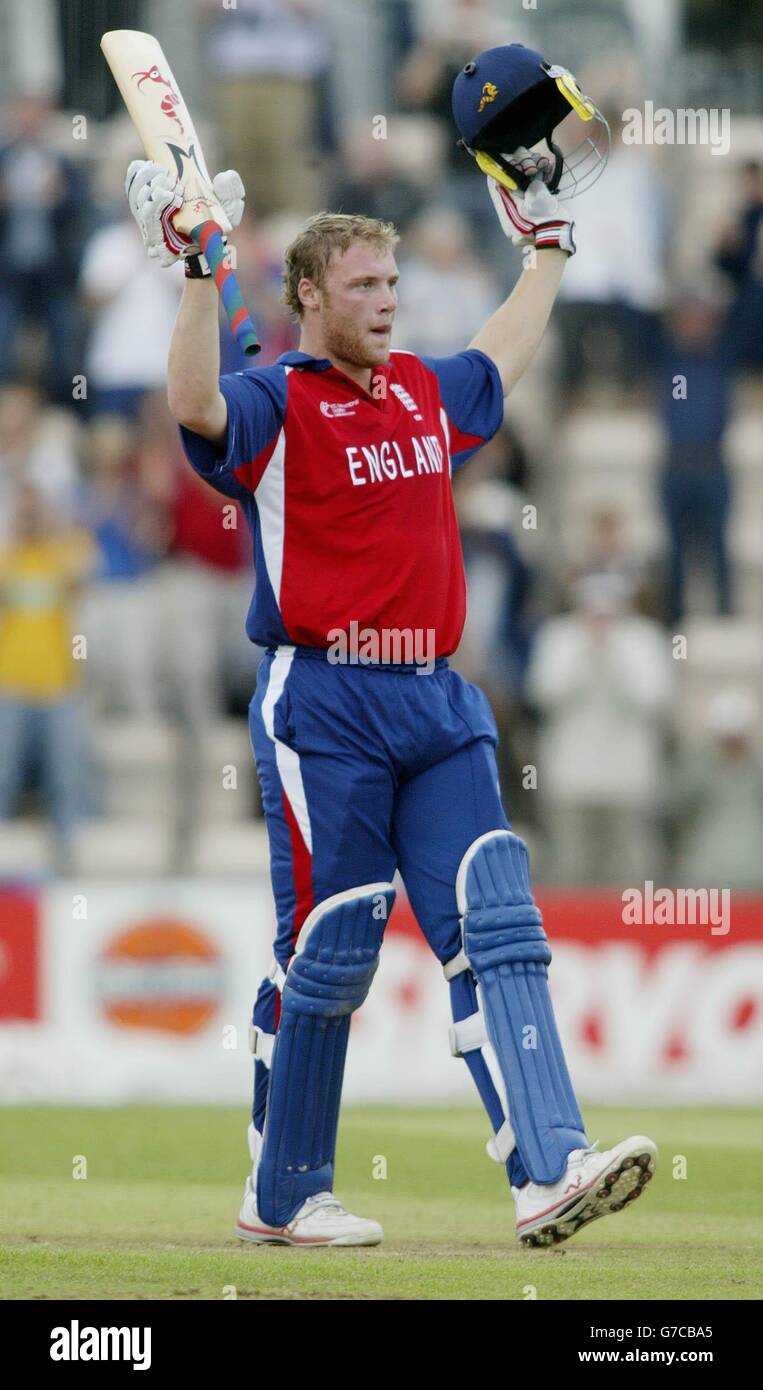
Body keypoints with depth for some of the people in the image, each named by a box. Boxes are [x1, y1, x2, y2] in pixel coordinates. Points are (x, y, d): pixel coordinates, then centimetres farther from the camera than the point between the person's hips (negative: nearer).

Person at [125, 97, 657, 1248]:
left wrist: (547, 251, 45)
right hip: (324, 709, -6)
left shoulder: (425, 391, 16)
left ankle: (549, 1173, -15)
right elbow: (196, 406, -28)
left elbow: (507, 352, 38)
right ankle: (282, 1197, 11)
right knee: (326, 956, -2)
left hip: (438, 707, 6)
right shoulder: (274, 403, -5)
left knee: (497, 928, -6)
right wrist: (201, 274, -36)